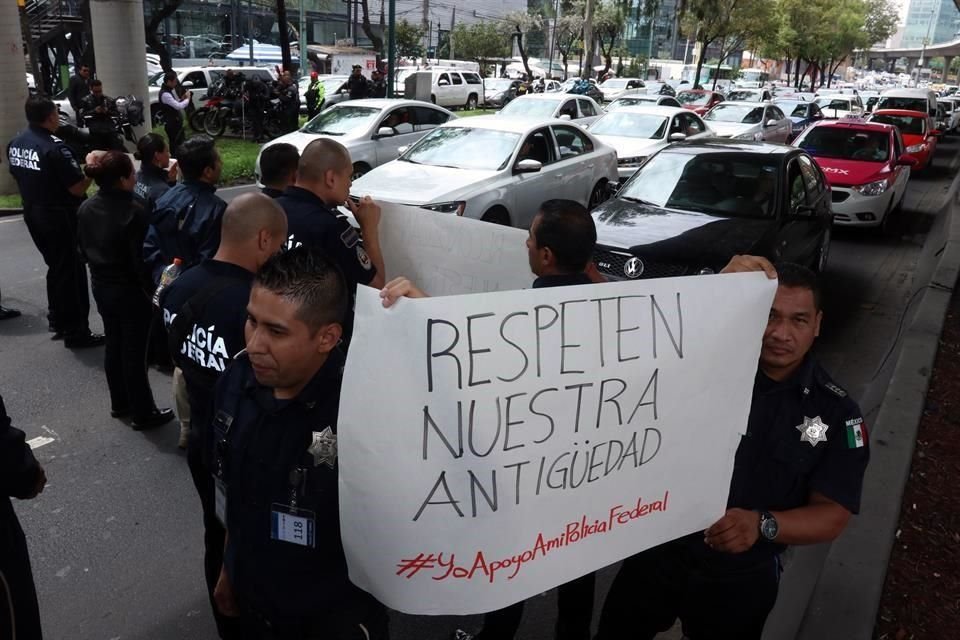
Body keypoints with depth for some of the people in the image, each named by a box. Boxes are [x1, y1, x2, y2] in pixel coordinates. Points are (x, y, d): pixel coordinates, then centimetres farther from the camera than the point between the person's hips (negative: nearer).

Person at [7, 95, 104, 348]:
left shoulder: (15, 144, 4)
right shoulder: (54, 147, -22)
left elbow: (18, 175, 16)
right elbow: (78, 188, -22)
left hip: (33, 215, 8)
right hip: (61, 217, -8)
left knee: (56, 267, 22)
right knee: (72, 272, 1)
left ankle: (58, 320, 32)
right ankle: (76, 331, 6)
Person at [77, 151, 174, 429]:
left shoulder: (86, 208, 0)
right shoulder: (135, 210, -25)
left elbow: (83, 248, 10)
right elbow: (142, 258, -23)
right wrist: (153, 289, -12)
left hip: (101, 286, 8)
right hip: (130, 290, -8)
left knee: (113, 344, 20)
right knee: (134, 351, 3)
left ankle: (119, 403, 35)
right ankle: (142, 413, 16)